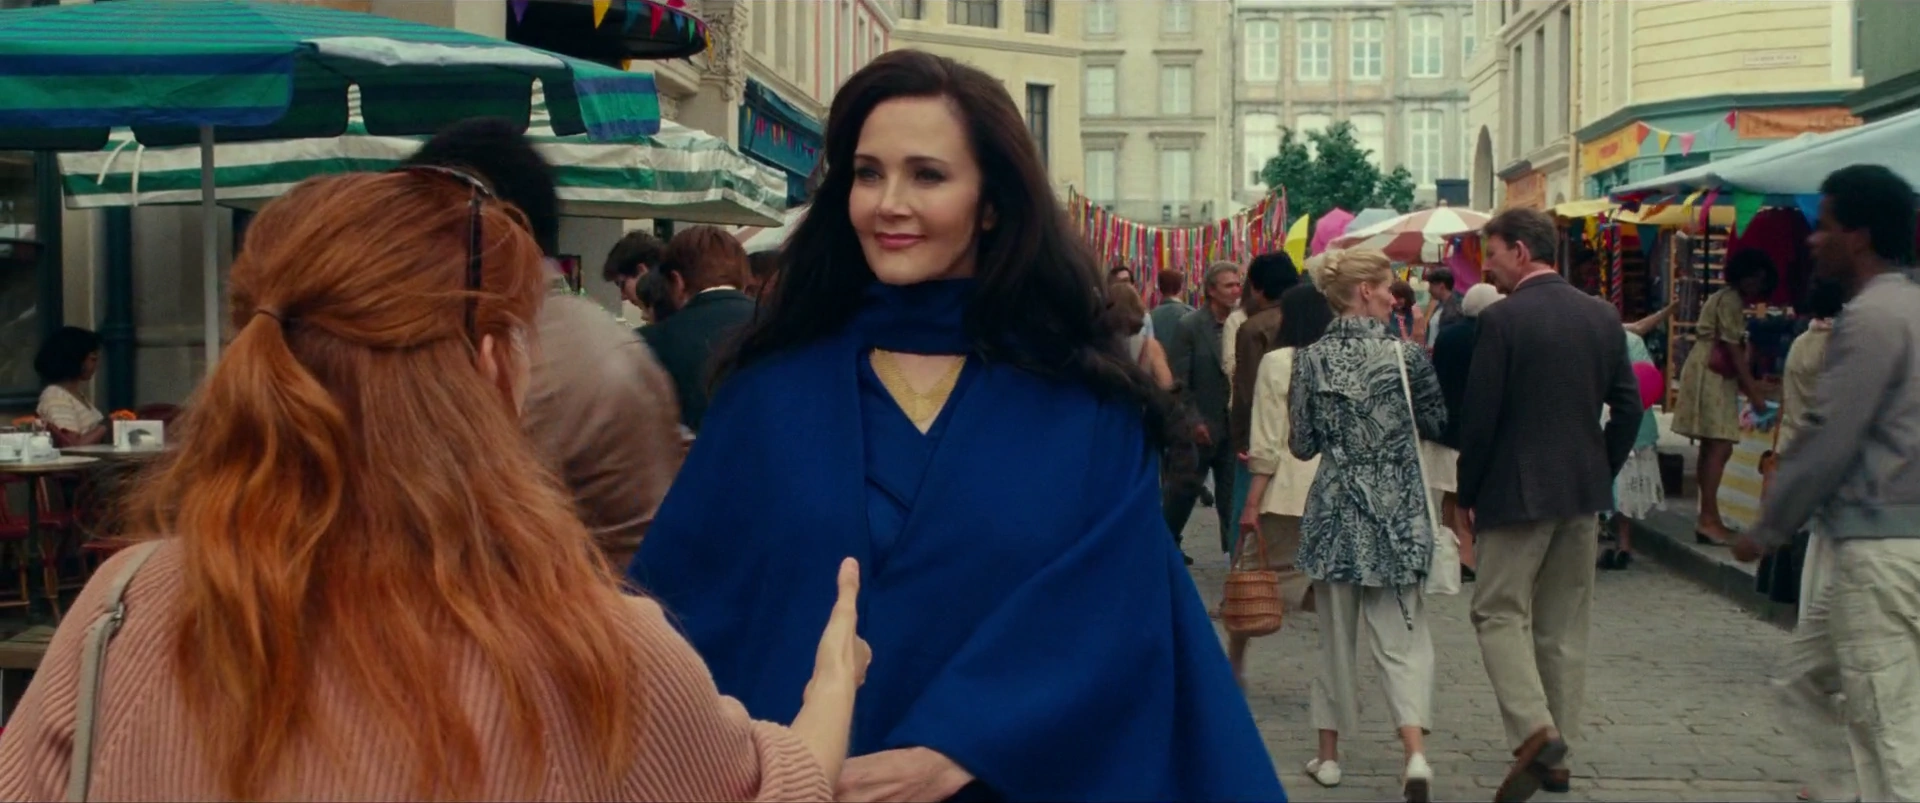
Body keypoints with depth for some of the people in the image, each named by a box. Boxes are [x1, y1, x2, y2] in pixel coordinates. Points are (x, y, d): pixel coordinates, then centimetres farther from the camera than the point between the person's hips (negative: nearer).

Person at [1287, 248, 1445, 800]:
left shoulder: (1312, 359, -3)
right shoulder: (1406, 355, -7)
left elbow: (1302, 445, 1)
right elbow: (1438, 425, 2)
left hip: (1336, 508, 2)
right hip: (1397, 511, -1)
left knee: (1336, 634, 14)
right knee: (1400, 634, 4)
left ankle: (1329, 755, 21)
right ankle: (1415, 751, -13)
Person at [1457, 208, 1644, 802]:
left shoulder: (1502, 319, -13)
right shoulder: (1603, 316, 5)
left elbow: (1479, 416, -13)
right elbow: (1627, 407, 7)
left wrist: (1467, 494, -3)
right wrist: (1602, 474, 16)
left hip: (1517, 491, -6)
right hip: (1584, 491, 6)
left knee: (1499, 612, 2)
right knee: (1565, 622, 12)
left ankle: (1534, 729, -17)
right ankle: (1556, 754, 19)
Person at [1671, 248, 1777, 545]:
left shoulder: (1731, 300, 21)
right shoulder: (1730, 300, -10)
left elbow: (1736, 351, 20)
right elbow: (1733, 350, -15)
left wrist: (1751, 387, 15)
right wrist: (1753, 392, -15)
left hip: (1716, 375, 11)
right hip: (1709, 374, -11)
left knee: (1713, 448, 8)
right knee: (1720, 447, -16)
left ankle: (1709, 518, 9)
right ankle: (1708, 519, -20)